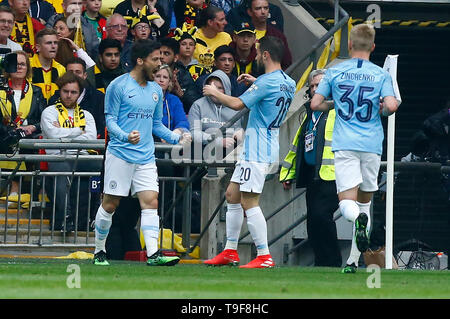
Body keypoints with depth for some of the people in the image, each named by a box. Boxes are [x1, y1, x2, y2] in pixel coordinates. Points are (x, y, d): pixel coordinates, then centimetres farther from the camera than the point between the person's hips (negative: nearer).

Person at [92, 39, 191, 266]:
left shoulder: (156, 90, 14)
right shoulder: (119, 86, -5)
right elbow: (110, 119, -6)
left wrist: (175, 137, 6)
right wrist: (126, 136, -24)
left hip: (146, 157, 5)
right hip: (120, 154, -5)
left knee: (150, 202, -8)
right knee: (110, 204, 1)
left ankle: (153, 254, -15)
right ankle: (99, 252, 16)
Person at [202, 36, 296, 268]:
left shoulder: (267, 82, -18)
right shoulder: (288, 83, 11)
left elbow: (238, 104, -19)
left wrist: (215, 92, -3)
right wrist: (256, 82, 27)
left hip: (257, 151, -10)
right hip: (254, 150, 10)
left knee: (249, 202, -9)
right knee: (232, 195, 16)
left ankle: (264, 256, -10)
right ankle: (230, 252, 19)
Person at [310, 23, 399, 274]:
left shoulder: (335, 72, 4)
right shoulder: (381, 74, 2)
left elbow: (315, 104, 3)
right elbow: (391, 105, -12)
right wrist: (382, 110, 11)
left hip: (345, 144, -1)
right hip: (372, 144, 1)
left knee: (347, 202, -6)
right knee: (365, 200, 15)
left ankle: (359, 219, -43)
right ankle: (354, 261, 15)